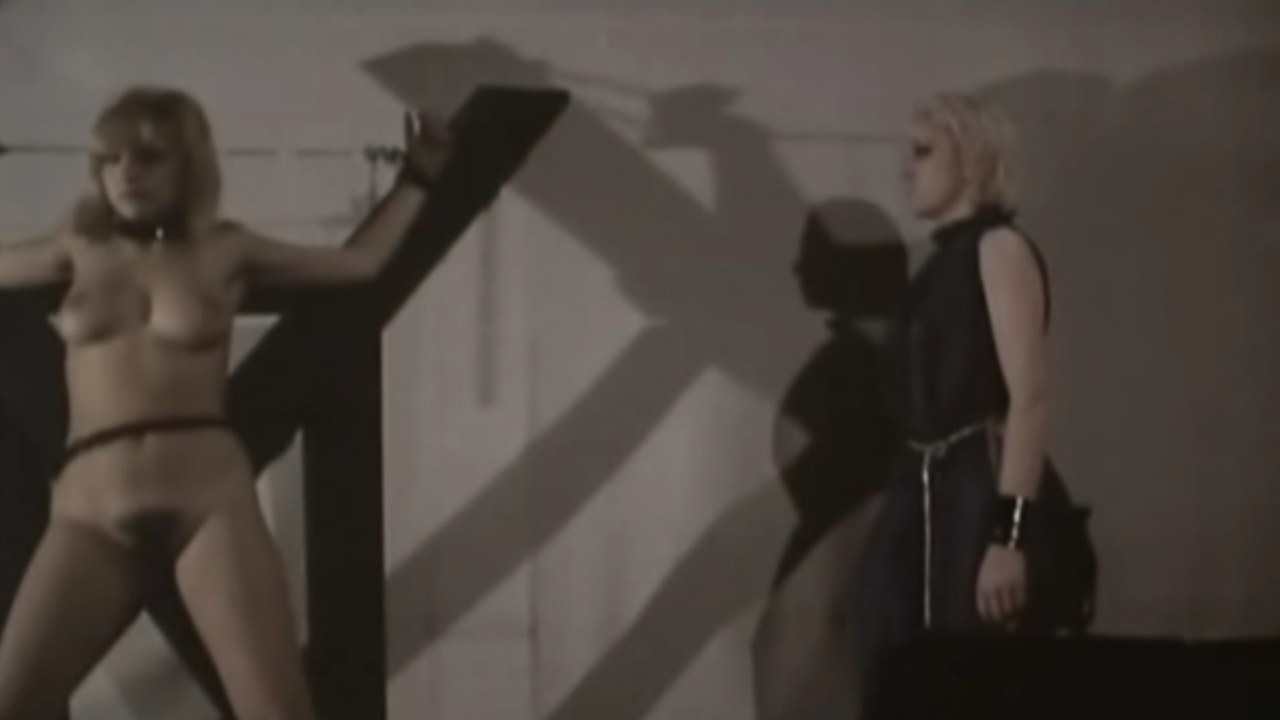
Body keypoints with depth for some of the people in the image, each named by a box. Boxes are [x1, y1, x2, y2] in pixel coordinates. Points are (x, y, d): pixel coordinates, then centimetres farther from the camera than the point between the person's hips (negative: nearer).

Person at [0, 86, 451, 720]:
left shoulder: (225, 250, 11)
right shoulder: (79, 247, 14)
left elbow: (361, 260, 23)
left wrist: (417, 178, 21)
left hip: (210, 498, -1)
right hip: (91, 512, 1)